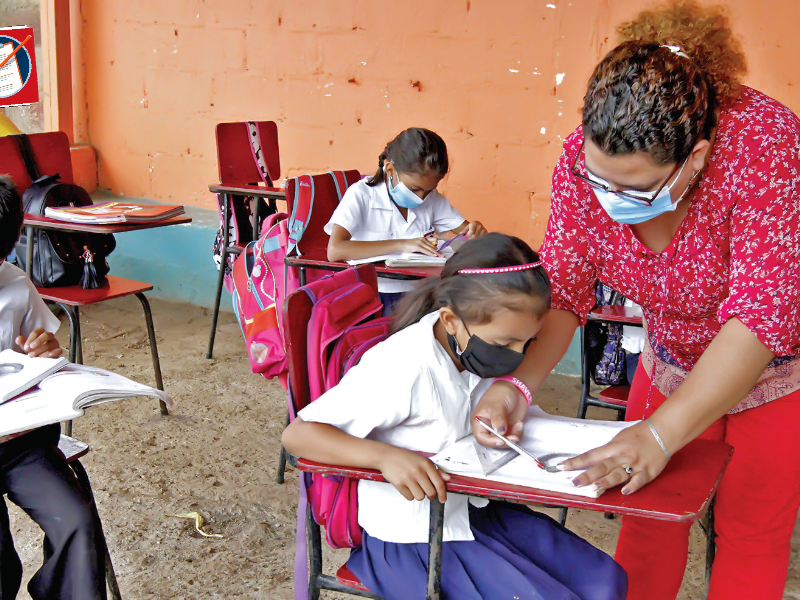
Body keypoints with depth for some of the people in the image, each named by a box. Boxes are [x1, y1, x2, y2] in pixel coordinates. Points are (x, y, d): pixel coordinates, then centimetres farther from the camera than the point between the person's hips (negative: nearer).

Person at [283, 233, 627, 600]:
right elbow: (298, 434, -27)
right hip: (412, 537, -7)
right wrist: (387, 456, -41)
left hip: (472, 511, 7)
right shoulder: (402, 368, -27)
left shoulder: (479, 351, -5)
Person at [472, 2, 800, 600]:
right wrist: (516, 383, -34)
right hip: (673, 362, 4)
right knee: (648, 508, 11)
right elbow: (560, 291, -17)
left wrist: (662, 433, -45)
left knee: (750, 536, 7)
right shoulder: (586, 155, -22)